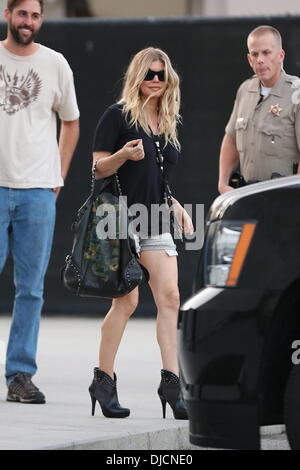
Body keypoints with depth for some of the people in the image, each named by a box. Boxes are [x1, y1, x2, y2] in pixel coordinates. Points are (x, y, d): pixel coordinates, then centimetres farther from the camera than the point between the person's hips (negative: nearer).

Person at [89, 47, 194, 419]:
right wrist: (123, 155, -24)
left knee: (169, 296, -4)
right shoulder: (119, 116, -3)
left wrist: (179, 210, 15)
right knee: (127, 301, -9)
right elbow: (98, 168, -6)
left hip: (154, 220, 7)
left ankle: (170, 381, -4)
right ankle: (104, 381, 1)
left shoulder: (167, 123, 17)